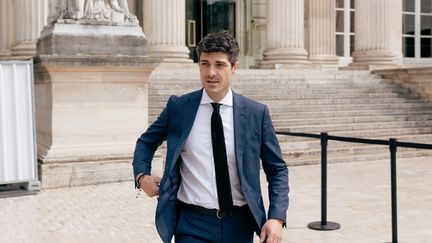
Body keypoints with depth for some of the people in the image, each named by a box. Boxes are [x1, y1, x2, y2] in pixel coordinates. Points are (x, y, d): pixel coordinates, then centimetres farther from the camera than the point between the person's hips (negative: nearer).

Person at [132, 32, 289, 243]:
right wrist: (142, 175, -4)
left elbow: (277, 170, 2)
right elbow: (146, 142, 14)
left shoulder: (256, 113, -3)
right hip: (193, 225, -1)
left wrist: (277, 217, -11)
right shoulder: (178, 107, -2)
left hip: (240, 225, 1)